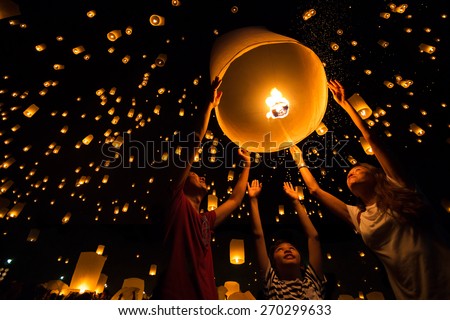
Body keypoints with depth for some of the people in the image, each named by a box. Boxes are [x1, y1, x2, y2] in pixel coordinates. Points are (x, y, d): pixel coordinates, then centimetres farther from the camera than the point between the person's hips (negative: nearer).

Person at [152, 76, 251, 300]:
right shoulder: (177, 202, 0)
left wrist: (246, 165, 32)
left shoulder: (206, 221, 17)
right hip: (174, 298, -7)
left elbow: (235, 199, 26)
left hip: (205, 299, 7)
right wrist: (210, 104, -2)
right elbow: (193, 145, -5)